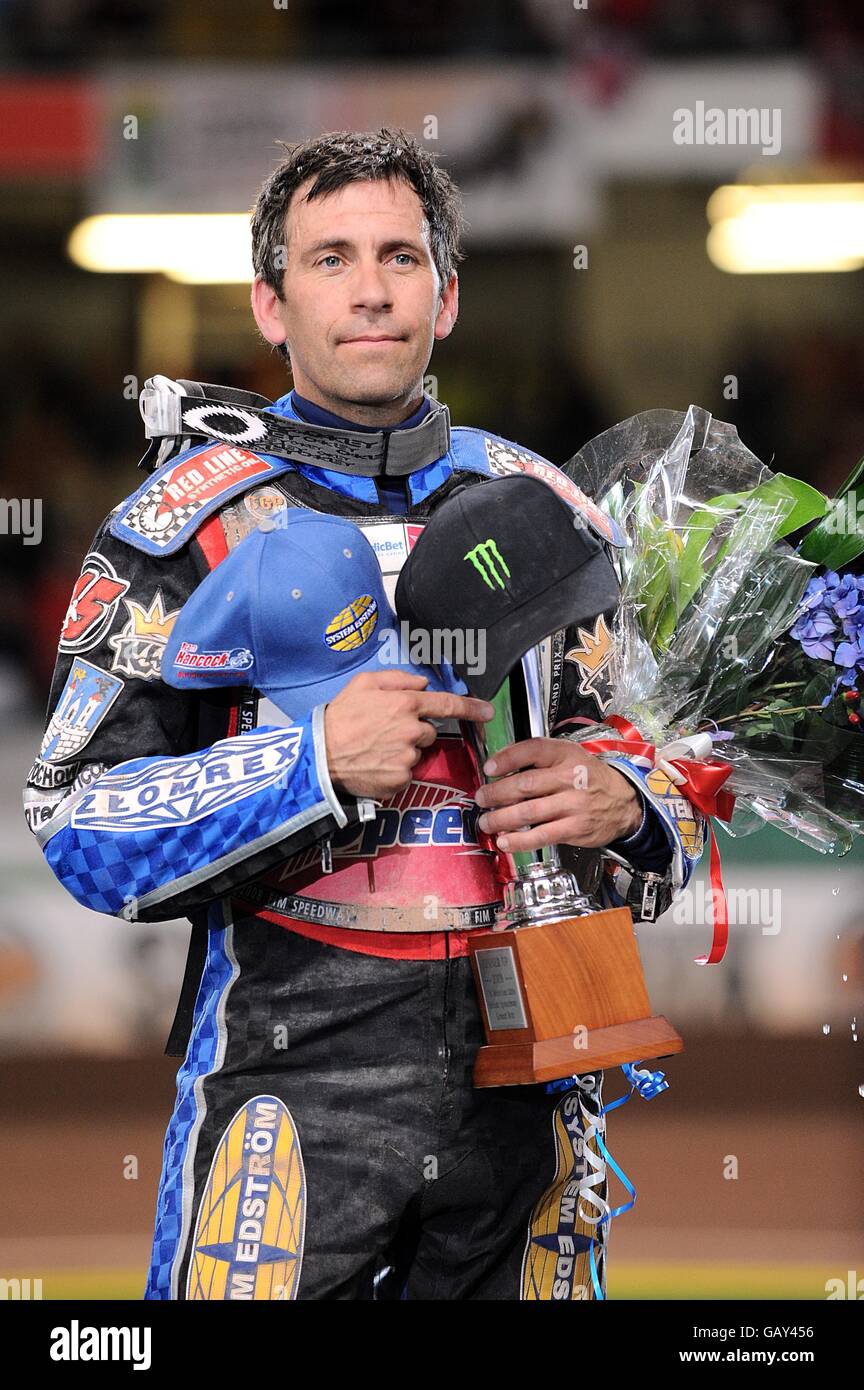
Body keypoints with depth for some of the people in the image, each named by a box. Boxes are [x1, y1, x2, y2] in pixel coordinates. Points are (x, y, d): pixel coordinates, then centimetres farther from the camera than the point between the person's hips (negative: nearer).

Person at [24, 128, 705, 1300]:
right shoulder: (193, 519, 1)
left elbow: (681, 785, 17)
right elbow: (83, 830, -5)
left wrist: (622, 802, -7)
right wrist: (318, 763, -17)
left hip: (526, 1087, 3)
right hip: (293, 1071, -3)